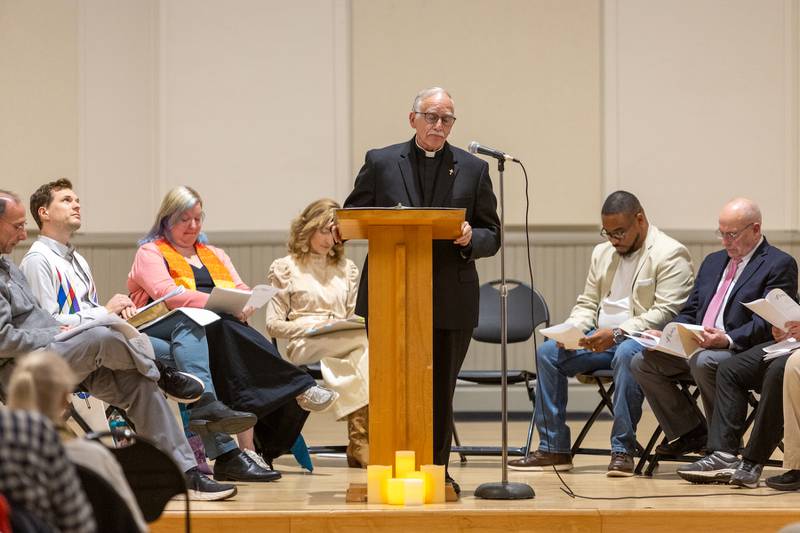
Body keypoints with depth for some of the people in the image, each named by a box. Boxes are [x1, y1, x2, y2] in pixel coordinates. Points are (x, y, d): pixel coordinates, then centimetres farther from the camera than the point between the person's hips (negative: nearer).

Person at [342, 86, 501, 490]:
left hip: (450, 301, 1)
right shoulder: (381, 163, 7)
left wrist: (470, 239, -14)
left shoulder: (473, 169, 9)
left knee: (440, 392, 5)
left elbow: (492, 236, 9)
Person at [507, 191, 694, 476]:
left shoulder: (670, 255, -7)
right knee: (548, 352, -13)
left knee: (626, 354, -39)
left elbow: (665, 313, -17)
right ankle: (553, 449, -10)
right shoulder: (602, 252, 18)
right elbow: (587, 304, 22)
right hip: (601, 339, 7)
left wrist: (617, 333, -26)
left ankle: (622, 450, -32)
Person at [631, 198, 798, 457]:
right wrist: (666, 335, 1)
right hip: (696, 348, 8)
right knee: (641, 361, -9)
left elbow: (767, 324, -14)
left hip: (743, 352, -8)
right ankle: (691, 433, -1)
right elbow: (689, 312, 22)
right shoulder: (713, 261, 23)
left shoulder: (779, 264, -2)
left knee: (703, 362, -37)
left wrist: (728, 339, -30)